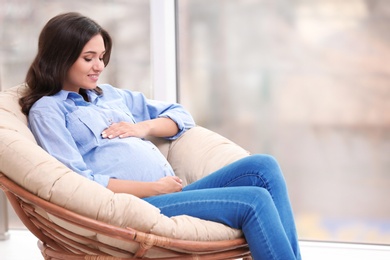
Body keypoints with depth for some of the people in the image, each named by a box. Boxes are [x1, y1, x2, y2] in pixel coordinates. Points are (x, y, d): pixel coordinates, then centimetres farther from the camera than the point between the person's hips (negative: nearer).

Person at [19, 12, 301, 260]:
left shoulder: (111, 95, 24)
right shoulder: (47, 111, 3)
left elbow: (181, 115, 28)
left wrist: (144, 127, 6)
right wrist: (154, 188, -12)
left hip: (171, 194, 8)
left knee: (263, 167, -13)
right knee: (254, 201, -22)